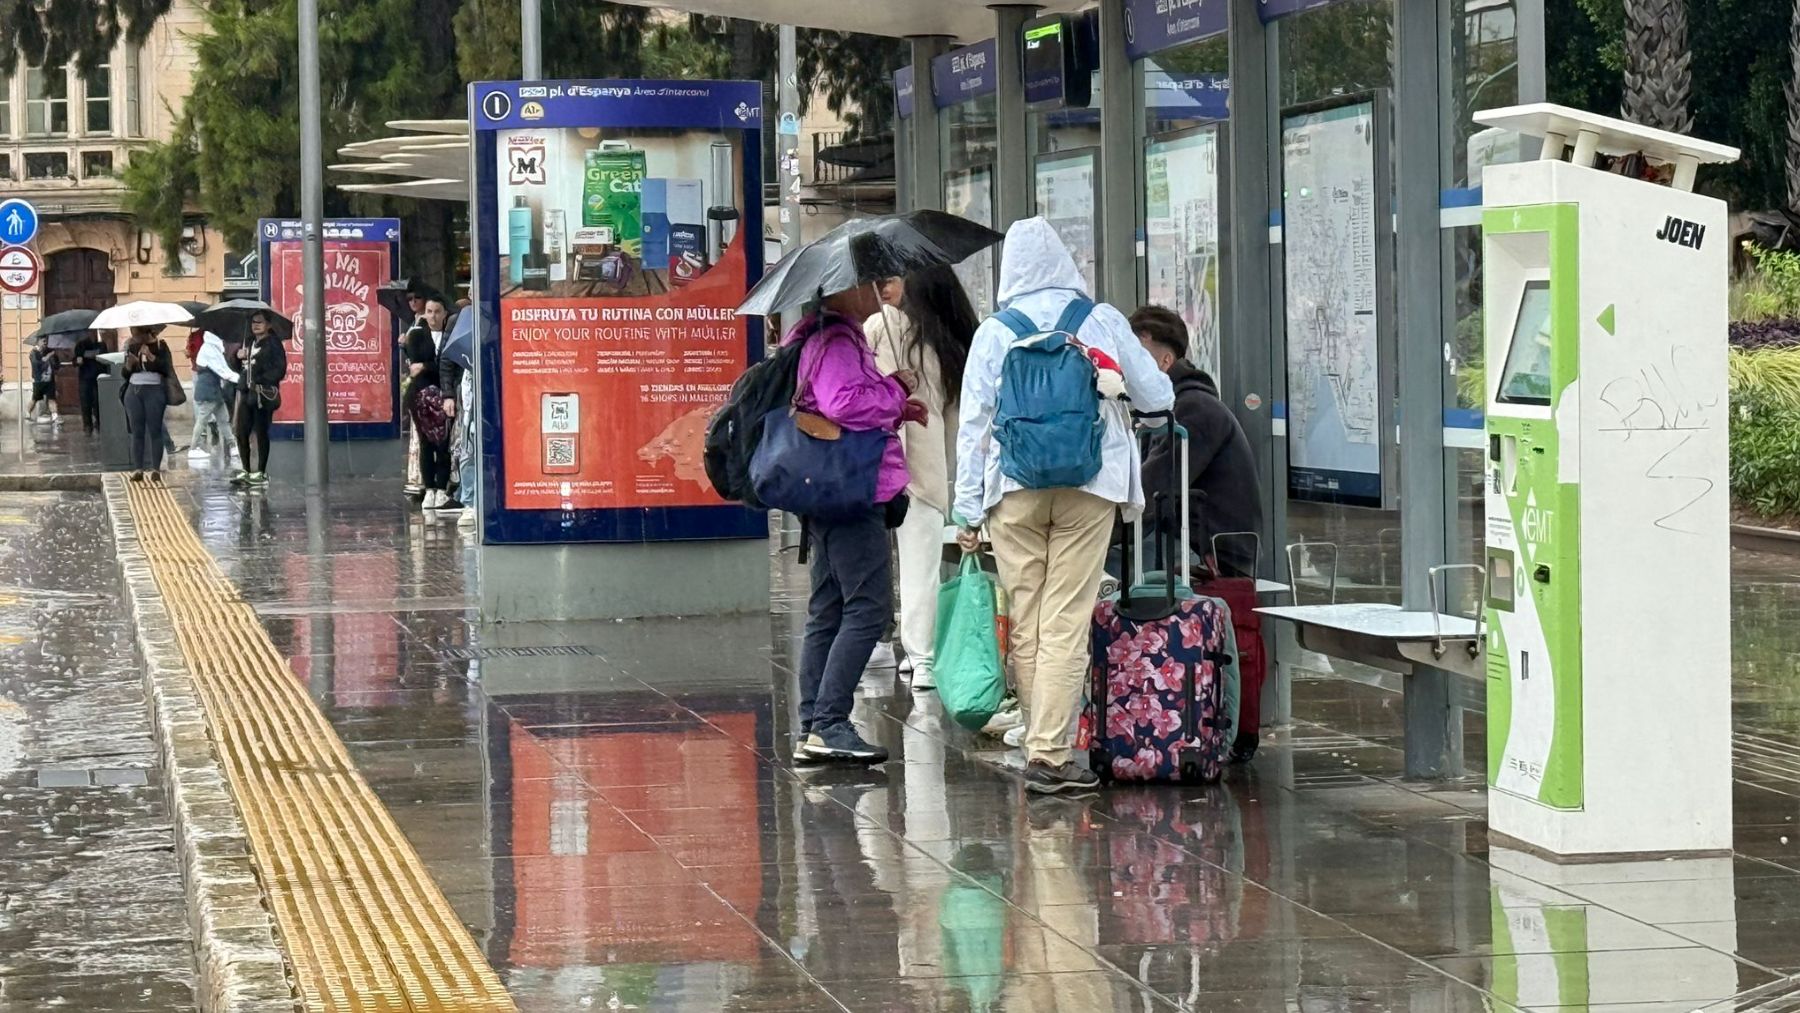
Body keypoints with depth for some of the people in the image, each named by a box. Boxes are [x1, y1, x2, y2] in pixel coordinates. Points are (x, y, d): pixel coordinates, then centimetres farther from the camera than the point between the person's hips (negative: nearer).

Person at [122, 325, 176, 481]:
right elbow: (125, 374, 15)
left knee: (154, 430, -5)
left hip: (154, 391, -4)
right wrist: (129, 365, -6)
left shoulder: (160, 346, 0)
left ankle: (156, 469, -4)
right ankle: (137, 469, 1)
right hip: (133, 391, 4)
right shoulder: (132, 347, 12)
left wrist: (150, 356, -18)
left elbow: (166, 369, -10)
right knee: (137, 432, 1)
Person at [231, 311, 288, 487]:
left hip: (263, 395, -7)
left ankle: (261, 473, 4)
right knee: (241, 432, 5)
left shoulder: (273, 344, -5)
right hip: (247, 393, 7)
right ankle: (245, 471, 15)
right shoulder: (249, 343, 16)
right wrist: (238, 356, 2)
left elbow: (280, 370, -12)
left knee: (261, 433, -2)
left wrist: (260, 382, -18)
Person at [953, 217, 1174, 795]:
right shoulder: (1102, 321, 4)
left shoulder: (994, 333, 4)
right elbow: (1158, 397, 8)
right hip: (1090, 489, -1)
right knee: (1067, 622, -4)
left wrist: (968, 509, 5)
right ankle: (1050, 753, -10)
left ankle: (1041, 744, 13)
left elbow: (973, 424, 1)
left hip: (1014, 492, 1)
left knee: (1026, 625, 8)